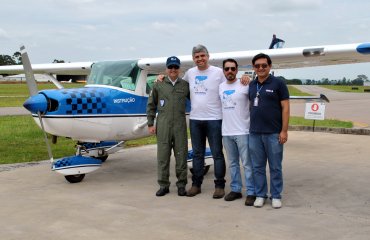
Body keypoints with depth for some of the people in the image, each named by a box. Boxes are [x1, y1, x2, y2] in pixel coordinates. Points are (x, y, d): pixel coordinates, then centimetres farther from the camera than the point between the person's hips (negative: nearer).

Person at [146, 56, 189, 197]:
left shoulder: (185, 85, 6)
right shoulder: (159, 85, 5)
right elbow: (151, 105, 8)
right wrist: (150, 124, 4)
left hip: (180, 125, 0)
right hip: (163, 126, 0)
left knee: (181, 155, 3)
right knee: (163, 155, 3)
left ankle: (181, 185, 14)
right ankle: (163, 185, 13)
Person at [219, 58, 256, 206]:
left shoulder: (245, 85, -7)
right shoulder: (220, 87, 10)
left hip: (243, 131, -6)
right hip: (226, 132, 6)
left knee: (247, 163, -1)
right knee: (232, 163, 15)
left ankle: (251, 192, 5)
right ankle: (235, 189, 25)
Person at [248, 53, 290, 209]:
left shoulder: (278, 84, -4)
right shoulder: (251, 85, 10)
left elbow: (285, 107, -6)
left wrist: (284, 130, -11)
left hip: (273, 133, -4)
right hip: (254, 133, 4)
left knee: (275, 167, 5)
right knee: (258, 167, 9)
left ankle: (276, 196, 16)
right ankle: (260, 195, 20)